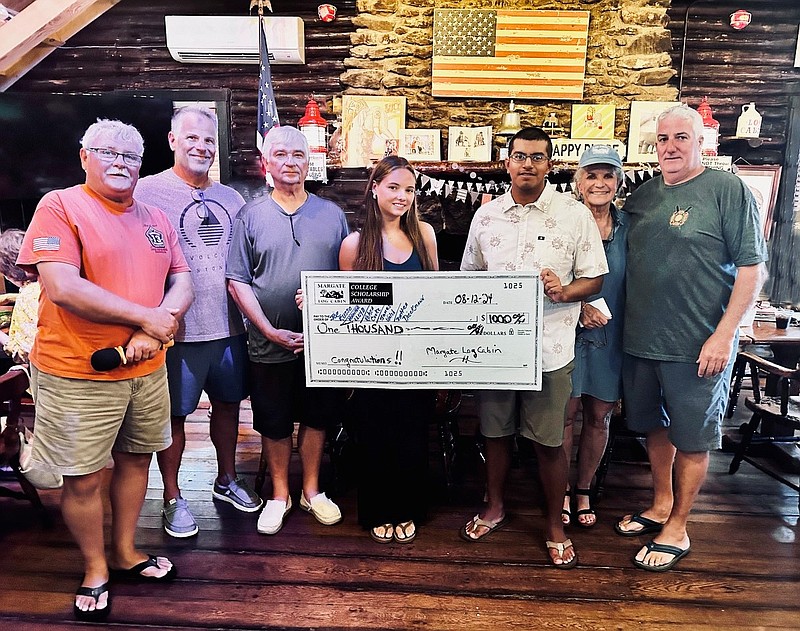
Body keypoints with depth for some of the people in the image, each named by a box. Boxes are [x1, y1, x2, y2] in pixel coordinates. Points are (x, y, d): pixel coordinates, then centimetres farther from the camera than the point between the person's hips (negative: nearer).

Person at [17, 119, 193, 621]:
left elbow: (182, 282, 5)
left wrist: (153, 331, -14)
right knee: (84, 479, 7)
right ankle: (95, 569, 31)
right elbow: (62, 288, -19)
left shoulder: (155, 218, 10)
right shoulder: (60, 206, -8)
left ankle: (126, 551, 39)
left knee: (136, 459, 18)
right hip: (78, 374, -5)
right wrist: (146, 317, -17)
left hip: (147, 368, 6)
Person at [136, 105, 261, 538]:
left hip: (229, 326, 5)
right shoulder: (147, 191, -5)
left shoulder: (230, 198, 12)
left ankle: (226, 479, 36)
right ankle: (172, 498, 25)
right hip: (177, 329, -5)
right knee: (174, 414, 6)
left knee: (228, 403, 16)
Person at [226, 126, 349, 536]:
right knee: (274, 423, 12)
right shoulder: (250, 216, 0)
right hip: (270, 344, -1)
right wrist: (271, 332, -13)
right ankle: (279, 494, 33)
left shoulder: (332, 214, 4)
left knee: (317, 417, 14)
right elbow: (237, 282, -4)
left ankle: (311, 490, 34)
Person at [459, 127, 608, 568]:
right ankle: (494, 507, 38)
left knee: (549, 442, 7)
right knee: (495, 431, 15)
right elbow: (469, 277, 13)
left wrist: (564, 291, -21)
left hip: (549, 347, -2)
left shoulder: (574, 214, -3)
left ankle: (555, 526, 28)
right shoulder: (486, 215, 6)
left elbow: (594, 279, 0)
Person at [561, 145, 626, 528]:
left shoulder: (628, 226, 5)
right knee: (566, 412, 5)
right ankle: (561, 491, 25)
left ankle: (584, 490, 31)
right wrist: (580, 306, -16)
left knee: (599, 416, 11)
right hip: (568, 333, -3)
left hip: (611, 336, 3)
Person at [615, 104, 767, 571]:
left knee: (691, 437, 7)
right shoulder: (643, 196, 10)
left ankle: (677, 528, 24)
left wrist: (723, 335, -16)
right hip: (641, 339, 6)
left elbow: (752, 268, -10)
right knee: (655, 426, 18)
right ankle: (661, 505, 37)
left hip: (699, 345, -5)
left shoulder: (728, 190, -6)